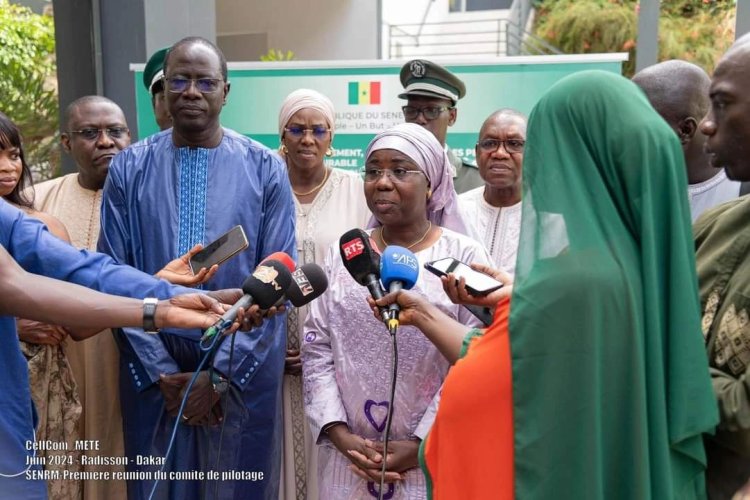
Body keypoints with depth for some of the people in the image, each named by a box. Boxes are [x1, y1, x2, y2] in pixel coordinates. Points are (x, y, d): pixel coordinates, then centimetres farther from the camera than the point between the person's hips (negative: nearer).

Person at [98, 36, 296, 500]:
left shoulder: (266, 170, -3)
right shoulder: (129, 168, 0)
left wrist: (221, 373, -10)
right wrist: (161, 371, -7)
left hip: (244, 371, -1)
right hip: (153, 372, 1)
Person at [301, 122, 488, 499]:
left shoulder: (464, 256, -5)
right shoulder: (340, 254, 5)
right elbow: (316, 350, 3)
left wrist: (420, 445, -12)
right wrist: (340, 434, -6)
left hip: (433, 458, -2)